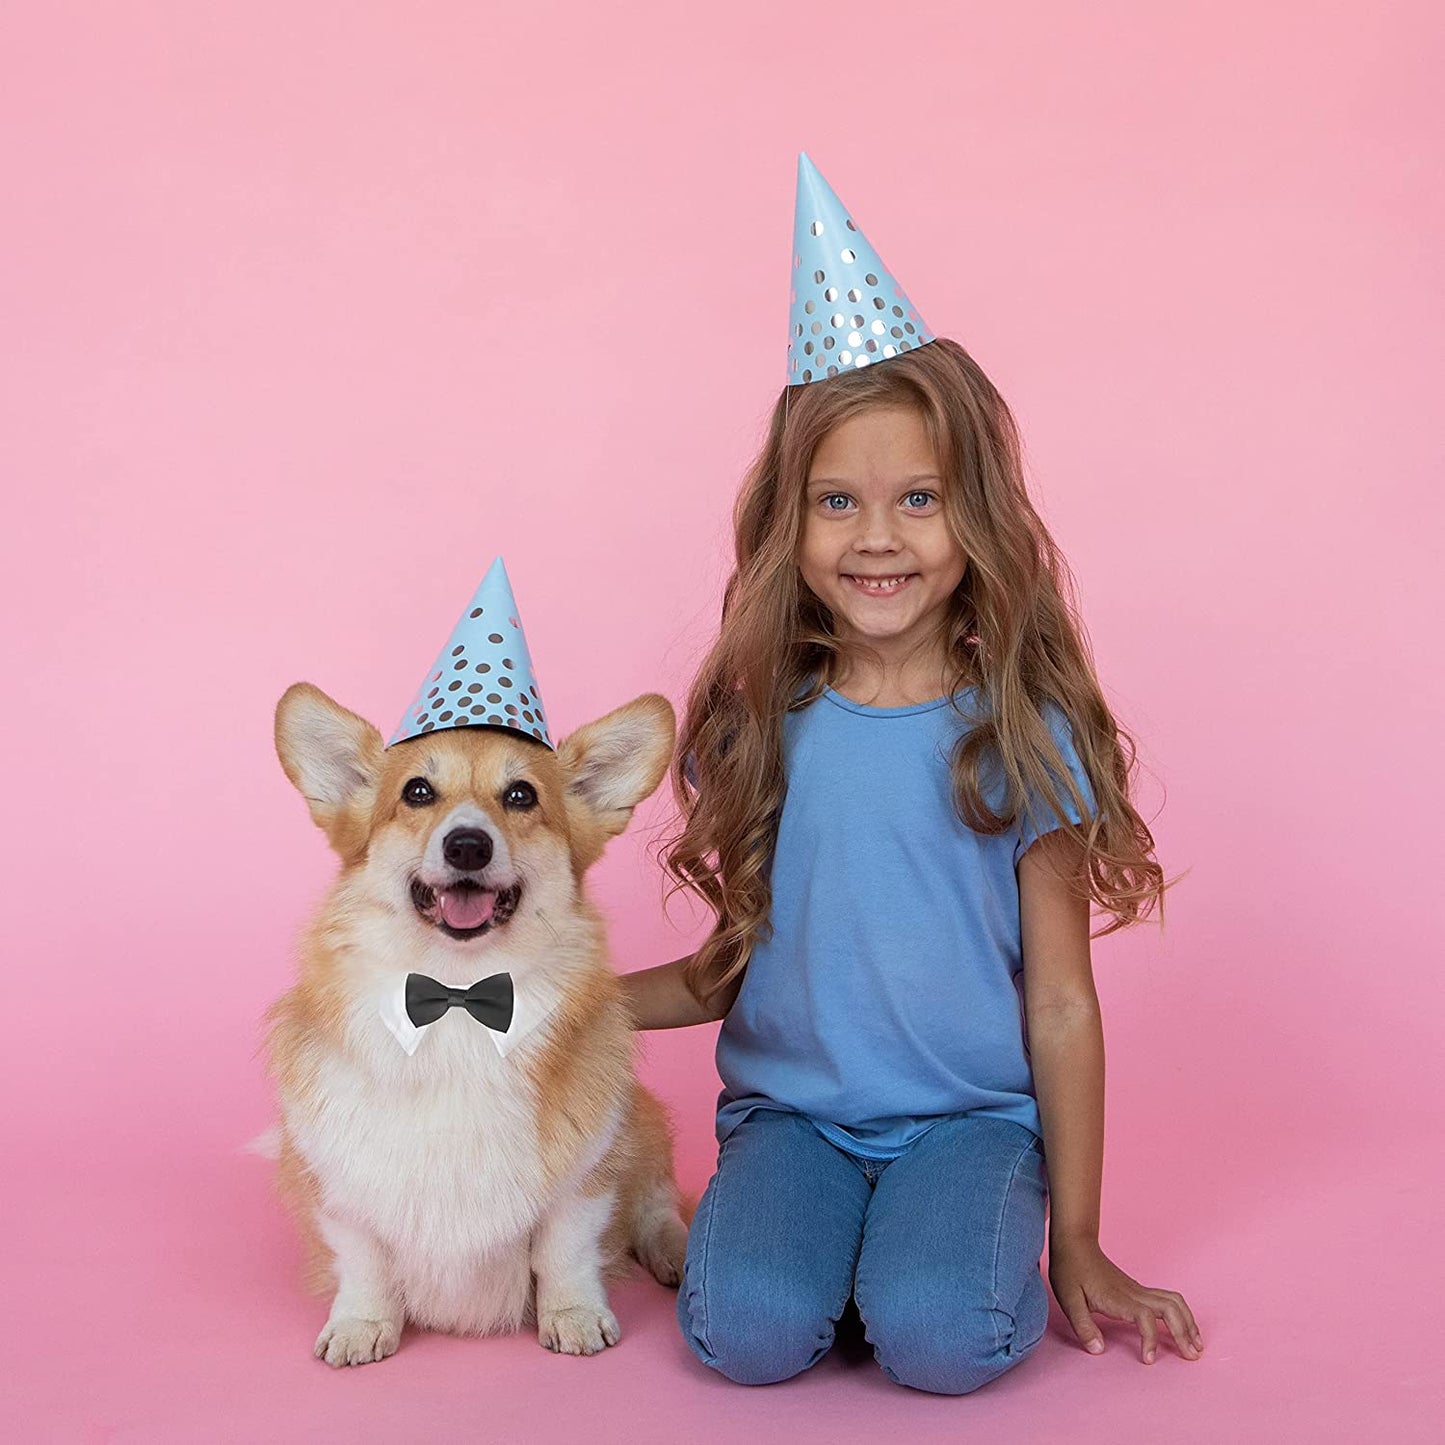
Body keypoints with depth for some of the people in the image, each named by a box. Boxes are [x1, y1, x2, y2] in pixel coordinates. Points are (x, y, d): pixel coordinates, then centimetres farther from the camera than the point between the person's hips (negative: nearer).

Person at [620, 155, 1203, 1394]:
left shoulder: (1024, 734, -5)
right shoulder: (761, 728, 2)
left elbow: (1061, 1002, -2)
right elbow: (737, 966, 10)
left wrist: (1077, 1246, 0)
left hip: (972, 1115, -1)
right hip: (791, 1109, 2)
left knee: (939, 1338, -28)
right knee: (747, 1329, -25)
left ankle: (974, 1247, 3)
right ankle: (791, 1227, 5)